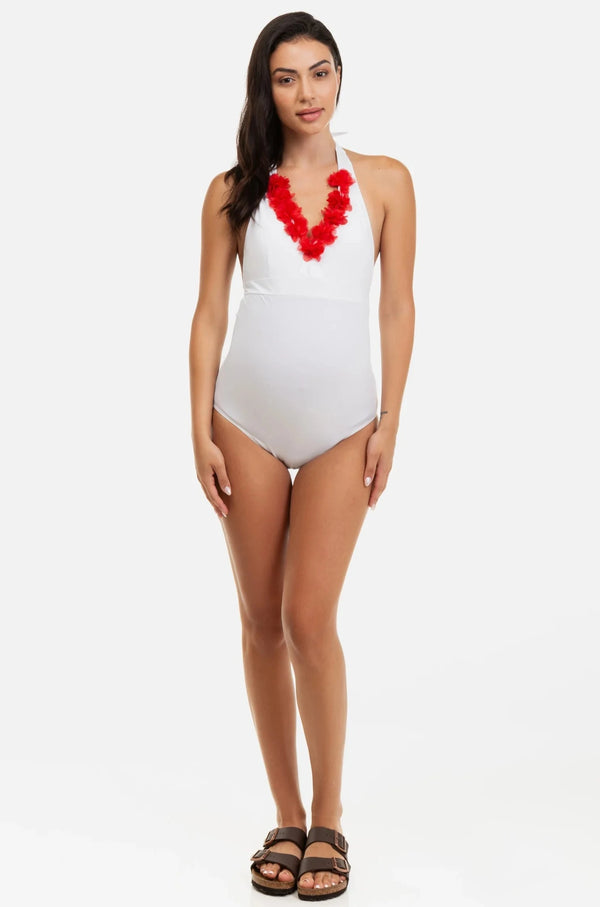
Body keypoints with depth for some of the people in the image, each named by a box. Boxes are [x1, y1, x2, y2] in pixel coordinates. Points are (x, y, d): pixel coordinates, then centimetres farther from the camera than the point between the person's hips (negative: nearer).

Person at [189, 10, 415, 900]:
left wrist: (389, 423, -3)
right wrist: (201, 430, -2)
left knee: (310, 620, -7)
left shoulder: (385, 181, 5)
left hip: (340, 423, -1)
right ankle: (287, 818, 19)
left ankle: (329, 822, 11)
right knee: (261, 620, 5)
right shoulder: (233, 191, 6)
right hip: (247, 418, 2)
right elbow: (209, 312, 4)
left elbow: (399, 307, 4)